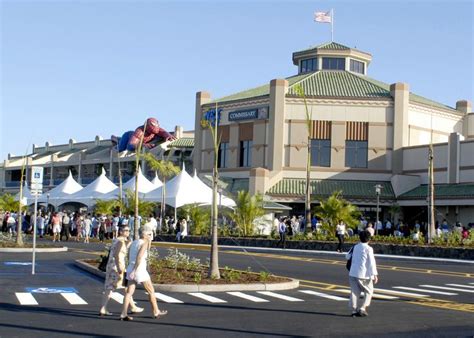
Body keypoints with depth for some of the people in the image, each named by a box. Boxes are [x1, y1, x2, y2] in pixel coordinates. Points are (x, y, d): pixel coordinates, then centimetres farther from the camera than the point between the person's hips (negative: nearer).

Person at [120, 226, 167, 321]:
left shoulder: (134, 242, 14)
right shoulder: (144, 243, -11)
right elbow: (139, 257, -22)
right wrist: (134, 271, -24)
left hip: (131, 269, 8)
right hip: (140, 270, -8)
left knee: (129, 292, 5)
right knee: (151, 291, 8)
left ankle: (123, 314, -3)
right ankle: (156, 312, 18)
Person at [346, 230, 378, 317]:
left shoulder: (355, 247, 7)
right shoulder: (368, 249, -8)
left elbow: (347, 257, 20)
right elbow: (372, 262, -13)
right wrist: (375, 275, -14)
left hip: (353, 273, 5)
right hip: (364, 274, -4)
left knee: (354, 292, 8)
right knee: (369, 291, 10)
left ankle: (354, 310, 3)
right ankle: (363, 308, 0)